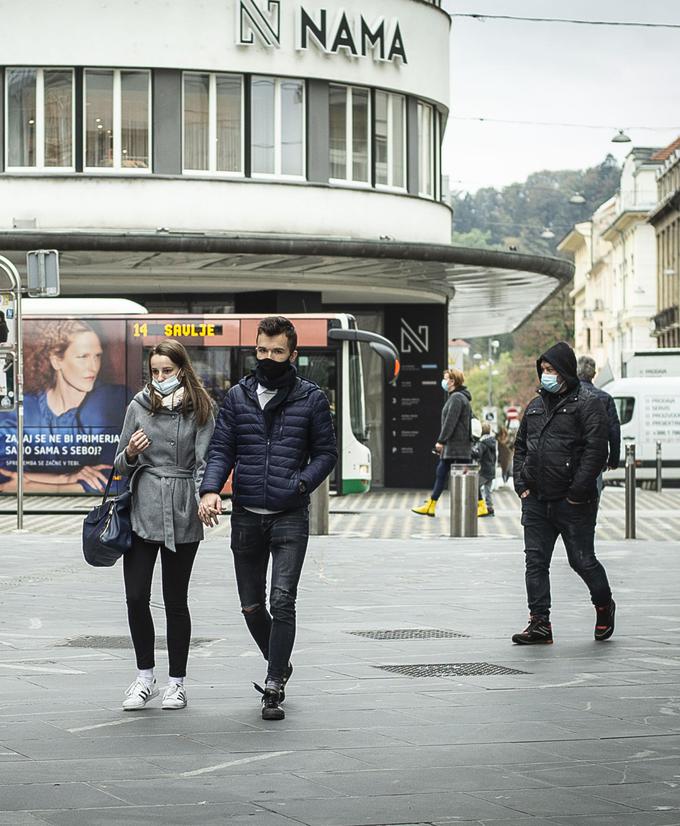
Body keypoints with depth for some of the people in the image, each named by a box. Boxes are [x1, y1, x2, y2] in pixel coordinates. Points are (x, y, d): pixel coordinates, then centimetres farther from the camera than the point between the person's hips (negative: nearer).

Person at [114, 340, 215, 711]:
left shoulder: (200, 410, 1)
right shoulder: (139, 406, 8)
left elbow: (204, 463, -2)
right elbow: (121, 465, 14)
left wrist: (204, 499, -20)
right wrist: (130, 454, -9)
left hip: (182, 514, -2)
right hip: (142, 510, 2)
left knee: (175, 600, 3)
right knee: (136, 597, -3)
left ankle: (177, 681, 15)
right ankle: (145, 677, 13)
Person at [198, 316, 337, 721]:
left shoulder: (311, 398, 1)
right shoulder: (238, 397, 7)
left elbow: (326, 452, 4)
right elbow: (221, 450, 4)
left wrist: (301, 483, -14)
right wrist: (210, 490, -15)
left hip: (290, 517, -3)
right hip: (246, 517, 3)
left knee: (282, 602, -13)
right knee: (251, 606, 10)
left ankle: (274, 688, -6)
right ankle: (279, 665, 35)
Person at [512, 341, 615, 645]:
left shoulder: (587, 404, -6)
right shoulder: (535, 405, 15)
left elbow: (596, 450, -14)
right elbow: (521, 447, 22)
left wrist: (577, 492, -17)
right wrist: (521, 484, 7)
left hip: (572, 504, -6)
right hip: (536, 502, 6)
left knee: (582, 560, 3)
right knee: (535, 561, 0)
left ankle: (604, 606, 28)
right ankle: (540, 623, 2)